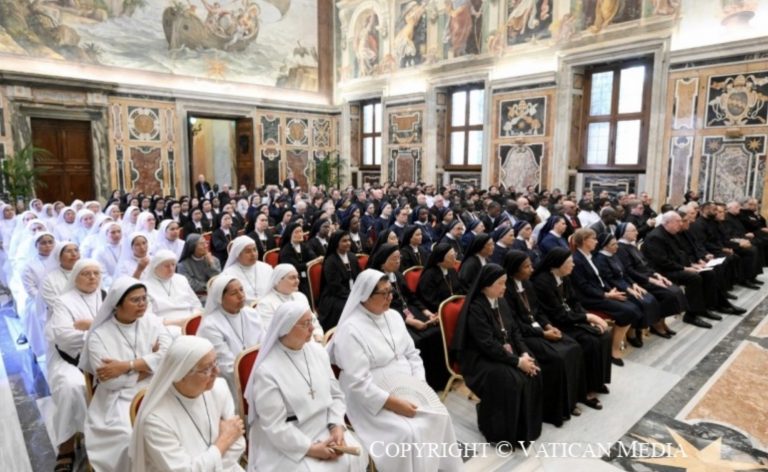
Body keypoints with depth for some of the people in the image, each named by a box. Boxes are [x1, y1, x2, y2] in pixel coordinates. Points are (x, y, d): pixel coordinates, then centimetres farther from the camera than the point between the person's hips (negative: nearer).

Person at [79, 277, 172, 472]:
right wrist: (150, 363, -7)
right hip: (120, 399, -2)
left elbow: (169, 356, -9)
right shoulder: (99, 335, -2)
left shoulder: (152, 321, 5)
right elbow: (110, 382, -12)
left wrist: (126, 366, -14)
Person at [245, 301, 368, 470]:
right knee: (318, 468, -25)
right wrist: (311, 449, -17)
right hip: (288, 445, -5)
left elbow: (336, 395, 7)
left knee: (355, 457, -14)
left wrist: (337, 426, -9)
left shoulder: (318, 351, 2)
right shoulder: (267, 371, -16)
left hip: (325, 430, 5)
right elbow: (275, 426, -16)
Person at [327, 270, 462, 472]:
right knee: (408, 432, -25)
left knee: (440, 415, -10)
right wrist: (393, 403, -23)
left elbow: (411, 353, 12)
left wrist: (419, 383, -4)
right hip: (372, 399, -7)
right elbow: (358, 383, -21)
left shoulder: (393, 316, 6)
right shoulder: (350, 330, -18)